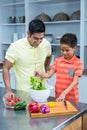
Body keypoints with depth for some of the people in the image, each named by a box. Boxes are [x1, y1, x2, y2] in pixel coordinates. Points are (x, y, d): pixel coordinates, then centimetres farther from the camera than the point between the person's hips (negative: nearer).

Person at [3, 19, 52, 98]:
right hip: (23, 92, -3)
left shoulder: (46, 44, -6)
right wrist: (9, 91, -17)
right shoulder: (15, 47, -17)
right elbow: (6, 69, -10)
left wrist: (44, 71, 7)